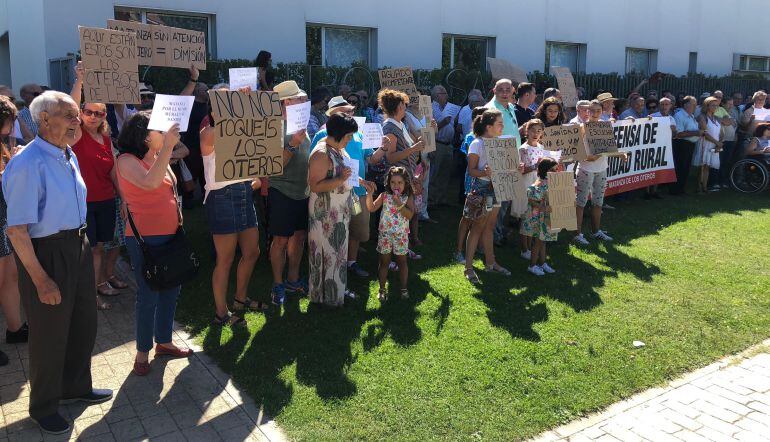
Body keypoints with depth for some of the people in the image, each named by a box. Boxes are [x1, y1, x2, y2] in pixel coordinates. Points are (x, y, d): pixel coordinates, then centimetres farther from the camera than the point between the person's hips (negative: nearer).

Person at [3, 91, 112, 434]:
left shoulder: (69, 155, 4)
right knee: (50, 334, 10)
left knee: (84, 322, 22)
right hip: (45, 253, -8)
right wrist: (41, 280, -20)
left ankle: (76, 386, 47)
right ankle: (43, 407, 35)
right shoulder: (28, 164, -23)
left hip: (77, 247, 8)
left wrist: (81, 244, 15)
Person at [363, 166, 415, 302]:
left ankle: (404, 288, 22)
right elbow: (372, 208, -13)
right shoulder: (384, 196, -3)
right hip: (385, 234, 1)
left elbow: (410, 215, -16)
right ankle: (382, 289, 19)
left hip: (401, 235, 0)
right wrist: (370, 194, -26)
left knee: (402, 261, 11)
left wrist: (399, 203, -26)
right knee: (384, 262, 9)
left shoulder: (408, 197, -4)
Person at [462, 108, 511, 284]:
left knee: (490, 227, 16)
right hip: (481, 190, -7)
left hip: (496, 188, 7)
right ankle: (468, 267, 7)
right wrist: (485, 173, -33)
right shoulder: (477, 144, -13)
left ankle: (490, 262, 27)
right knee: (477, 227, -1)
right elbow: (471, 170, -14)